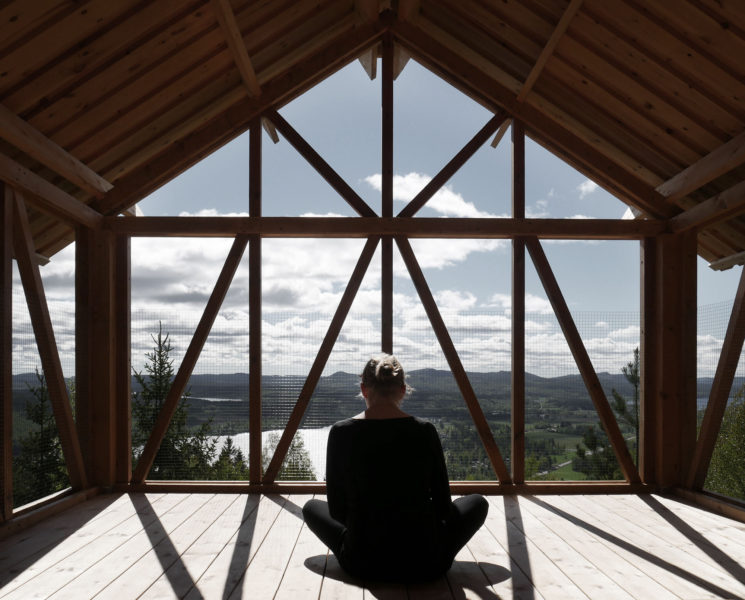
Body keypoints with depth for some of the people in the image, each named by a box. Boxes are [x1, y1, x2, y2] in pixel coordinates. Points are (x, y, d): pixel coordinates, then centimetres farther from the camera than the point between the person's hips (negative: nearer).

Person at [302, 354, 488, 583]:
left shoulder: (341, 433, -9)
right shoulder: (424, 431, -10)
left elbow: (336, 511, 0)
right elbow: (443, 507, 0)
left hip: (361, 563, 1)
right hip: (424, 564, 0)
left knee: (312, 507, 29)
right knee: (477, 502, 25)